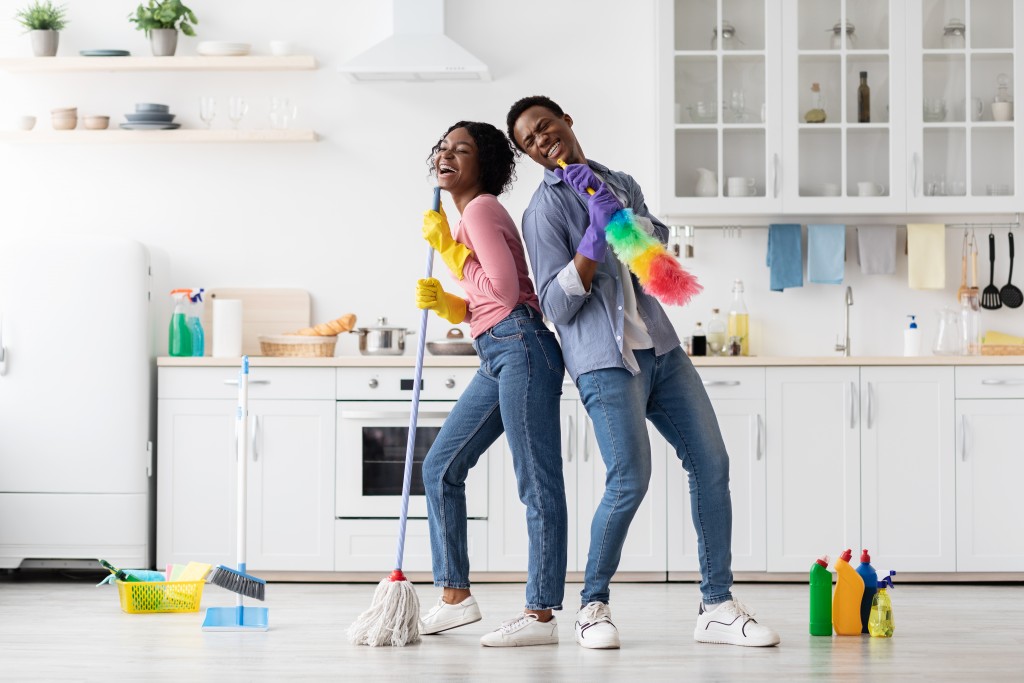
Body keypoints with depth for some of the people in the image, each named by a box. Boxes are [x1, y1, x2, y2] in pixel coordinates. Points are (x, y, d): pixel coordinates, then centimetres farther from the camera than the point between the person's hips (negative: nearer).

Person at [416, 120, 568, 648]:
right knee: (441, 467, 12)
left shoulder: (481, 209, -7)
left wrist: (448, 248, -8)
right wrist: (441, 302, 4)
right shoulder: (469, 216, 22)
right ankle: (455, 595, 18)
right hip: (495, 357, 11)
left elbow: (505, 289, -17)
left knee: (537, 484, -8)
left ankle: (541, 615, -7)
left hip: (519, 348, -11)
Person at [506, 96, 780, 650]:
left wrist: (615, 207, -10)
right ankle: (593, 605, 4)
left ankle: (716, 608, 5)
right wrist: (595, 235, -16)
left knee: (711, 464, 0)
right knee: (630, 481, -16)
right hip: (605, 359, -7)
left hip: (661, 348, 7)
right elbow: (557, 307, -9)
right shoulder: (546, 207, -2)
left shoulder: (619, 183, 19)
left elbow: (658, 241, 4)